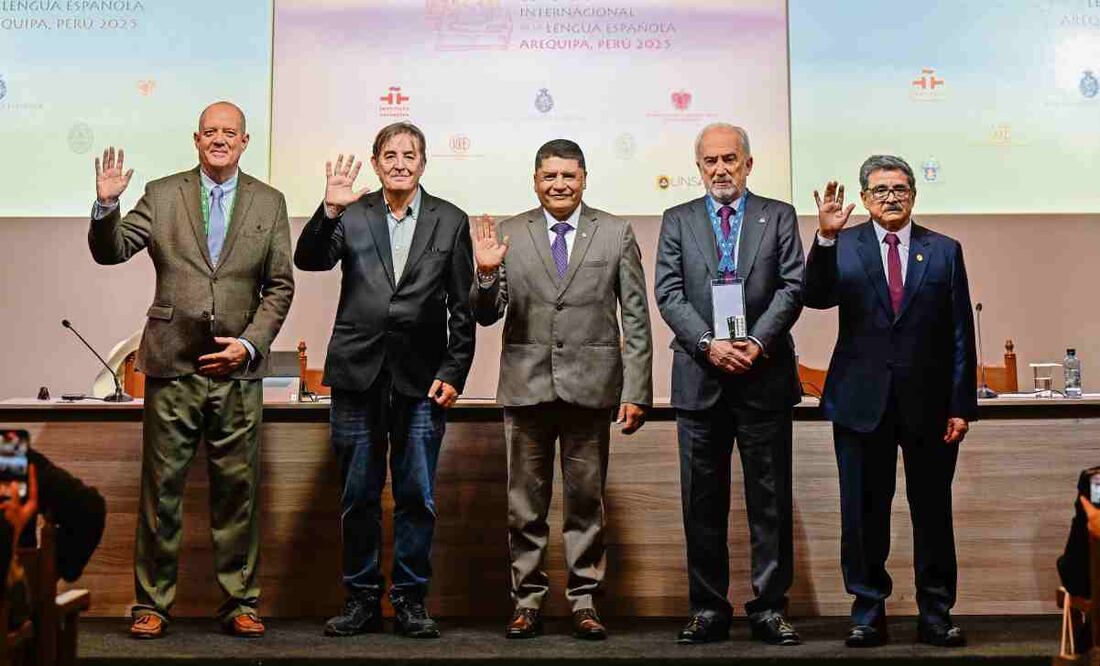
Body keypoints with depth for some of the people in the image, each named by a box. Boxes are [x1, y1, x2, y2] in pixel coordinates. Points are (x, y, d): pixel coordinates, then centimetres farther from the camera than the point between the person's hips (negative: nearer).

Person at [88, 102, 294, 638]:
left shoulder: (269, 203, 9)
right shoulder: (161, 195, 7)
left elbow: (280, 286, 7)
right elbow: (110, 251, 2)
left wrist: (250, 343, -5)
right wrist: (107, 204, -17)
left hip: (237, 369, 1)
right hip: (173, 365, 0)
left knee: (238, 489, 5)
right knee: (161, 488, 4)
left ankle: (240, 603, 15)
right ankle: (151, 604, 15)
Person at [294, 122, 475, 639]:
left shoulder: (450, 221, 6)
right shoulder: (351, 215, 6)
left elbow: (462, 307, 5)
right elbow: (309, 261, -8)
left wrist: (453, 373, -2)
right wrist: (330, 210, -23)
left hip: (422, 379, 0)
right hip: (358, 374, 1)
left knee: (417, 497, 4)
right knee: (359, 497, 8)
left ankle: (410, 601, 17)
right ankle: (362, 600, 20)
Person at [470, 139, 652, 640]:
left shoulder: (616, 234, 4)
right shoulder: (509, 234, 5)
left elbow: (636, 319, 2)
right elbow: (486, 315, 4)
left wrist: (636, 391, -4)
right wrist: (486, 274, -16)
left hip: (590, 386, 0)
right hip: (527, 386, 1)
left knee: (586, 500, 8)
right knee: (525, 503, 8)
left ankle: (584, 601, 18)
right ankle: (527, 599, 20)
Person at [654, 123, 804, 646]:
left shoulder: (779, 216, 9)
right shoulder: (678, 221, 11)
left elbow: (792, 287, 0)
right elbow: (668, 293, 1)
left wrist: (756, 342, -14)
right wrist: (709, 343, -13)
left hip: (765, 374, -1)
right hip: (700, 377, 1)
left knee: (771, 498, 3)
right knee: (702, 501, 5)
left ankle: (770, 608, 11)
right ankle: (708, 608, 14)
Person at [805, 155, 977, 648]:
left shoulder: (945, 251, 7)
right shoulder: (843, 246, 6)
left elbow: (961, 335, 4)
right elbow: (817, 297, -12)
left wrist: (962, 405, -1)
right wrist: (825, 237, -26)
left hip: (929, 402, 1)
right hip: (862, 400, 0)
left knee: (934, 512, 6)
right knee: (864, 512, 6)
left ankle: (935, 614, 18)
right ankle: (868, 611, 17)